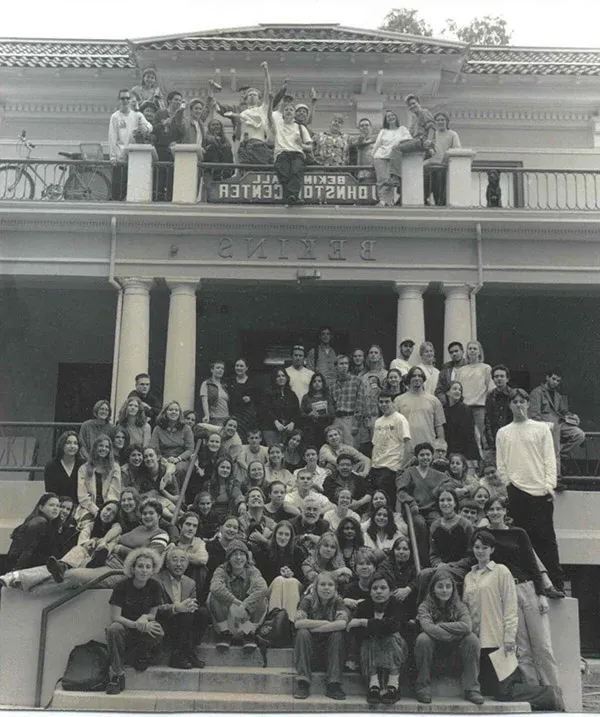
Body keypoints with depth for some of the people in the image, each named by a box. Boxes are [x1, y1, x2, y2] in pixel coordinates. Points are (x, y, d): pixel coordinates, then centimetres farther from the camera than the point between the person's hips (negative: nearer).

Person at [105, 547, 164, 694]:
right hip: (125, 627, -2)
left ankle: (138, 655, 0)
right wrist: (137, 625, -30)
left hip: (144, 628, 2)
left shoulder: (154, 586, -5)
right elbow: (115, 617, -18)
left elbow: (153, 614, 2)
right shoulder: (123, 586, -14)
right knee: (113, 629, -36)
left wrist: (145, 618, -22)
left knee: (158, 632, -31)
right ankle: (117, 675, -26)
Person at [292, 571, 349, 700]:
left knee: (338, 634, -27)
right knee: (302, 632, -28)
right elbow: (298, 623, -26)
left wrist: (312, 627, -26)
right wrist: (326, 623, -27)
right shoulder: (308, 600, -9)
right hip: (309, 643, -1)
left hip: (329, 645, 1)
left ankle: (333, 685, -25)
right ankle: (302, 683, -27)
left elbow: (342, 624, -28)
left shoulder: (338, 602, -7)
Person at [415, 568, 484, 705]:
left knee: (472, 639, -25)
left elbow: (467, 626, -26)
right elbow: (428, 628, -29)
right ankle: (423, 688, -18)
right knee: (423, 639, -33)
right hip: (434, 649, -2)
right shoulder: (425, 606, -9)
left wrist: (440, 625, -24)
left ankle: (472, 689, -17)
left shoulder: (459, 606, -4)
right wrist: (454, 635, -29)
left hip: (454, 648, 2)